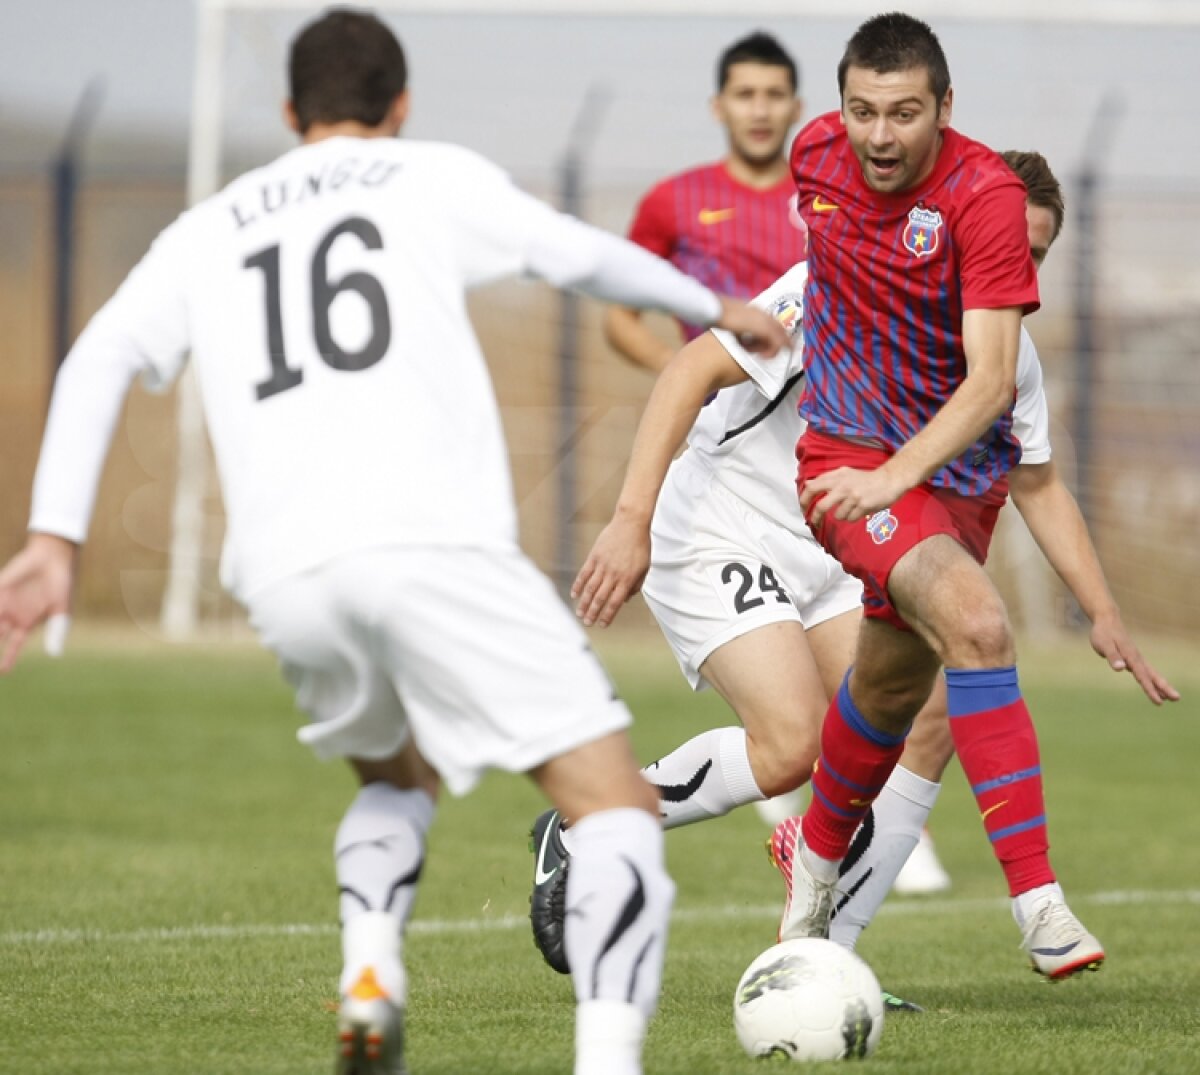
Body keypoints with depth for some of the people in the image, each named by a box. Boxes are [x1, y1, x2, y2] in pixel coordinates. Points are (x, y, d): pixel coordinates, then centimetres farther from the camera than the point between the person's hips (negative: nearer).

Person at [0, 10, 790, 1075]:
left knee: (396, 778, 32)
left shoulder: (209, 230, 24)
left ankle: (370, 982, 5)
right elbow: (586, 257, 24)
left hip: (288, 576, 4)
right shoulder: (434, 178, 16)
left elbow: (101, 359, 11)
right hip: (433, 543, -4)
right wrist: (712, 308, 42)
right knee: (616, 807, -3)